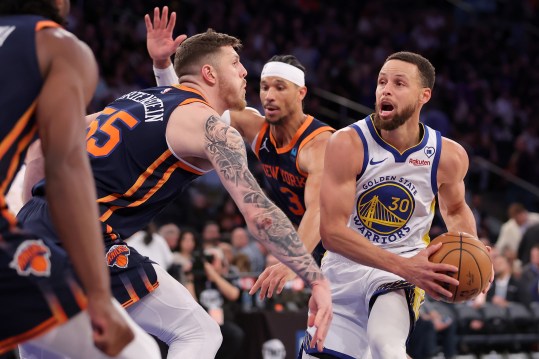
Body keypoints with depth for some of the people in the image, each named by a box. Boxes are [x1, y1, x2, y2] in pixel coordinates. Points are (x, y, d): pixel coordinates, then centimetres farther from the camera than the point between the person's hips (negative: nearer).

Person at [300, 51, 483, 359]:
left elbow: (455, 209, 15)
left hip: (406, 267, -1)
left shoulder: (449, 156, -9)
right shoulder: (347, 144, -18)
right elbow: (332, 231, -23)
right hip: (345, 267, 1)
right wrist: (403, 266, -32)